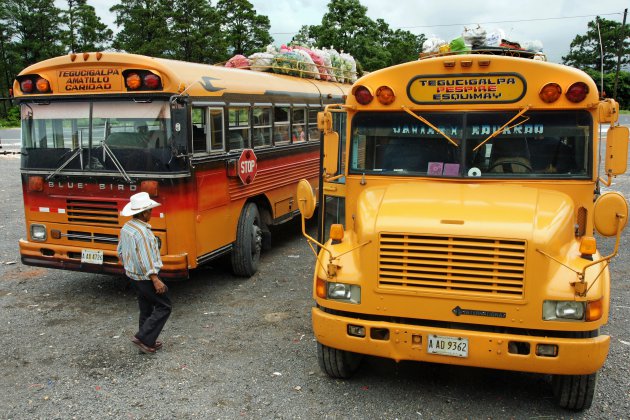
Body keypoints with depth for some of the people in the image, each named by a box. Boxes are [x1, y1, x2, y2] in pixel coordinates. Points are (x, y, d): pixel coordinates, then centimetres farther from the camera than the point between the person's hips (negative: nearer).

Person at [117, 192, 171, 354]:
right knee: (164, 306, 1)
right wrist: (156, 280, -24)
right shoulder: (142, 232, -25)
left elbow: (120, 252, 16)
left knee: (146, 308, 18)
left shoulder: (126, 228, 5)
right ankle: (143, 338, -1)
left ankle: (147, 342, 25)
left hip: (133, 275, 10)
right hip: (146, 278, -10)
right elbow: (145, 260, -27)